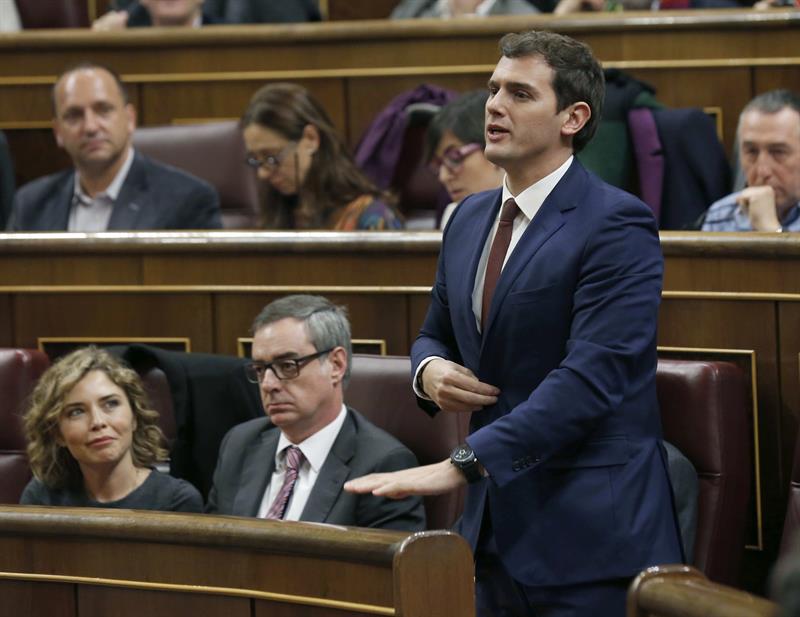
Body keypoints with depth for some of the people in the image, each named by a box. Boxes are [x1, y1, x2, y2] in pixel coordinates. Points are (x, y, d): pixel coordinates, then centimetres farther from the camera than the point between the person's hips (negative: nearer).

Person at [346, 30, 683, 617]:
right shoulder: (470, 219, 13)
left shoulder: (617, 225, -12)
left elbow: (589, 378, -21)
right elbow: (436, 334, 26)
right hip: (497, 526, 7)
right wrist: (430, 370, 0)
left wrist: (462, 464, -27)